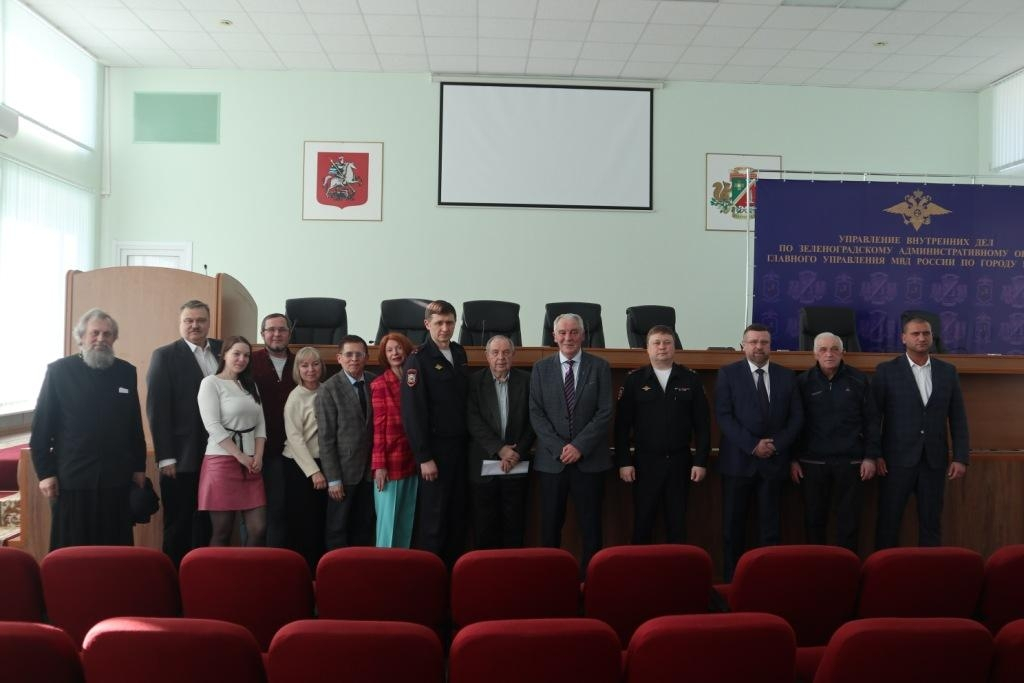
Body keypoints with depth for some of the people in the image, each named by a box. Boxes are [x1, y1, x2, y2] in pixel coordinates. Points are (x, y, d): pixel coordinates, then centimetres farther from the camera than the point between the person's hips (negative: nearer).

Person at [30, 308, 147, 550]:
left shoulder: (126, 372, 7)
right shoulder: (59, 371, -1)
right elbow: (41, 426, -1)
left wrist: (139, 466, 9)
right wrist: (44, 472, -5)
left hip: (117, 478, 3)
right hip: (72, 478, -2)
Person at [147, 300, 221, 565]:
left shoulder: (223, 350, 10)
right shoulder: (164, 356, -2)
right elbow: (156, 409, -6)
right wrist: (165, 458, -11)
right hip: (182, 458, -4)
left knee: (208, 528, 11)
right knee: (178, 528, 7)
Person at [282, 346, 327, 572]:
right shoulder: (295, 397, -8)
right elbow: (295, 438, -12)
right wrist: (313, 471, -14)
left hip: (322, 463, 5)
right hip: (300, 466, -5)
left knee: (321, 521, 10)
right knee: (303, 522, 1)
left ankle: (317, 569, 20)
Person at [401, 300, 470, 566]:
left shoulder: (459, 353, 11)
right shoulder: (418, 360, -10)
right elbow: (412, 412, -13)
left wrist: (469, 442, 9)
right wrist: (424, 457, -15)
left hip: (459, 446, 6)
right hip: (435, 450, -6)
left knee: (458, 515, 11)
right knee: (433, 517, 1)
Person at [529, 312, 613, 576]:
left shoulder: (599, 367, 3)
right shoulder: (541, 368, 6)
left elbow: (605, 413, -3)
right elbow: (536, 413, 1)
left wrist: (579, 446, -12)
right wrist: (559, 448, -10)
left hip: (589, 459, -1)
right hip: (551, 460, 1)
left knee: (590, 527, 4)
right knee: (550, 526, 6)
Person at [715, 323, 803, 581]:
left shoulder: (786, 375, 9)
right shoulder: (728, 373, 0)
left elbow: (796, 417, 5)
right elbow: (724, 416, -7)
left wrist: (776, 444, -9)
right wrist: (752, 445, -14)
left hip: (774, 460, 2)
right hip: (738, 460, -2)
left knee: (770, 523, 5)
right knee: (733, 523, 4)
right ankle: (732, 577, 14)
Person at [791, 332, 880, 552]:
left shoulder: (858, 380, 3)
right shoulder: (803, 382, 2)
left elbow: (871, 420, 5)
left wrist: (871, 457, 0)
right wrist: (793, 459, 2)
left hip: (850, 462, 0)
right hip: (812, 462, 0)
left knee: (849, 522, 4)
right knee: (814, 521, 6)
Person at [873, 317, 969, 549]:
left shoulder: (948, 371, 7)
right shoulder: (886, 370, -2)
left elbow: (958, 418, 8)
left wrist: (961, 457, 2)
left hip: (934, 460, 3)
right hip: (897, 459, -3)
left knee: (931, 522, 10)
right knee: (888, 521, 4)